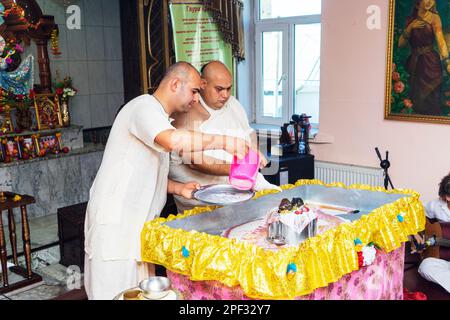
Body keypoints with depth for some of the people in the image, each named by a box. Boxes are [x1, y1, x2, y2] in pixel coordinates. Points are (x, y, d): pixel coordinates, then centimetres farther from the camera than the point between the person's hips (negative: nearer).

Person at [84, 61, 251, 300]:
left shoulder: (158, 117, 19)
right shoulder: (145, 106, -12)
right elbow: (174, 141, -35)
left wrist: (179, 188, 7)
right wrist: (224, 141, -25)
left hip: (137, 222, 10)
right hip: (114, 223, -9)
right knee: (117, 292, -3)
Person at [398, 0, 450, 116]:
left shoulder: (434, 17, -2)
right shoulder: (410, 19, 10)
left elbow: (440, 39, -17)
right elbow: (400, 44, 5)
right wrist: (410, 27, -10)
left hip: (430, 63, -3)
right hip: (414, 63, 4)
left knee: (430, 99, -7)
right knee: (416, 100, 6)